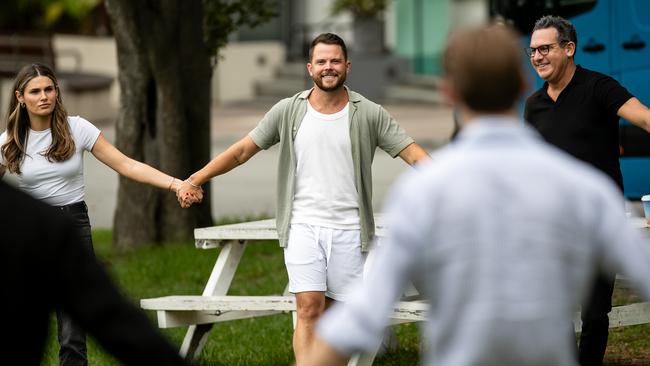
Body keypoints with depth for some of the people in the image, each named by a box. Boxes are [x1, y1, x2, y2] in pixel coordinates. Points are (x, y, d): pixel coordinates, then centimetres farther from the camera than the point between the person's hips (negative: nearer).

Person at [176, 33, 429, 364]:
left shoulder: (369, 115, 1)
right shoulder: (288, 111, 3)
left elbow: (413, 153, -2)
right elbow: (242, 150, 7)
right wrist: (195, 179, 2)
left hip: (347, 229, 1)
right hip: (303, 227, 0)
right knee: (309, 308, -11)